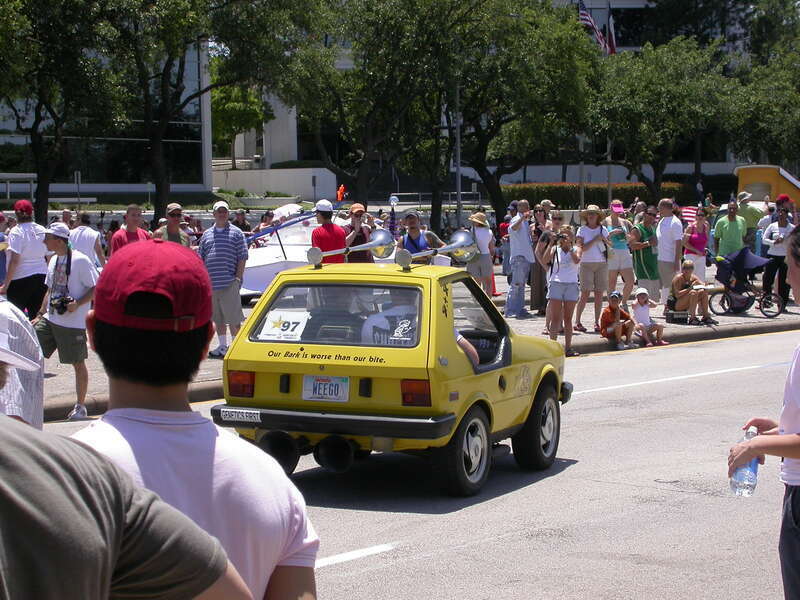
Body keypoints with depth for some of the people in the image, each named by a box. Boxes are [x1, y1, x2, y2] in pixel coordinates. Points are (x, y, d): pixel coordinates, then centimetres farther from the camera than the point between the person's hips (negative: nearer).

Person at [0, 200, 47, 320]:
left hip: (20, 279, -5)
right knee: (37, 317, 8)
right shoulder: (42, 230, 5)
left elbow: (14, 261, -17)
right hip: (41, 277, 5)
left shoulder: (16, 232, -11)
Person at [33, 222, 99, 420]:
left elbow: (97, 288, -13)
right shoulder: (54, 260, 11)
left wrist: (77, 304, -23)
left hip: (73, 322, -7)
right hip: (50, 320, 8)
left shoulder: (80, 261, -14)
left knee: (78, 363, 4)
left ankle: (80, 407, 15)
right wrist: (40, 314, 16)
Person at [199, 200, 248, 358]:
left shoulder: (236, 232, 3)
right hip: (211, 283, 5)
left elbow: (242, 257, -1)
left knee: (233, 318, -5)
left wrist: (238, 278, -8)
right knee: (218, 318, 11)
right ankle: (222, 346, 20)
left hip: (229, 283, -5)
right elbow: (200, 258, 16)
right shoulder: (207, 234, 15)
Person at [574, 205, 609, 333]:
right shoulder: (582, 229, 1)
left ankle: (597, 322, 8)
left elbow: (610, 245, 7)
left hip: (601, 264, 3)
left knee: (599, 294, 2)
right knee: (585, 294, -7)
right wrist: (595, 240, -13)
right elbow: (582, 248, -9)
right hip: (587, 264, -3)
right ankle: (577, 322, 0)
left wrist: (604, 239, -11)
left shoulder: (602, 229, 9)